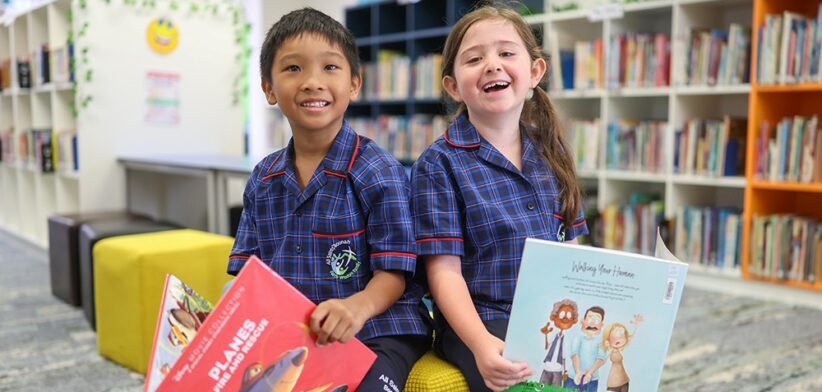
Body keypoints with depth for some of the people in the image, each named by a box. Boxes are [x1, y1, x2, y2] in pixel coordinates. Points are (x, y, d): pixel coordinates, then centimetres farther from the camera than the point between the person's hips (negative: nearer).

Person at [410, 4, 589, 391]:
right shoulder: (440, 164, -7)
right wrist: (481, 343, -25)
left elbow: (569, 248, 13)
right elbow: (445, 271, -11)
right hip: (479, 323, -4)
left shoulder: (551, 152, 9)